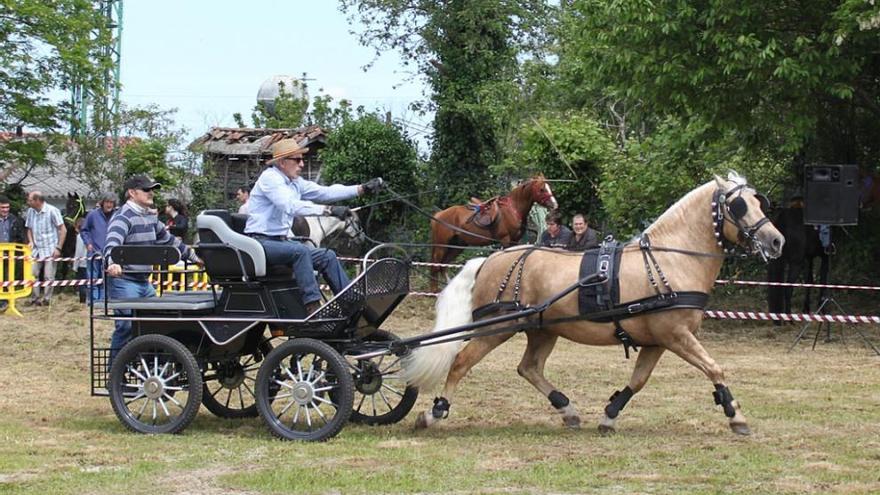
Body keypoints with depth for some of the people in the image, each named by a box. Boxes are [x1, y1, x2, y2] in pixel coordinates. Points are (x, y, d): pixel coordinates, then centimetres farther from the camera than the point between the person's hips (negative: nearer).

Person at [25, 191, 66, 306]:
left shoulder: (52, 211, -10)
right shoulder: (31, 211, 5)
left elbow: (63, 230, -7)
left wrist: (58, 248, -11)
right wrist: (31, 241, 0)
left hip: (50, 250, -5)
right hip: (36, 249, 5)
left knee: (48, 277, -3)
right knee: (33, 274, -2)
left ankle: (46, 299, 6)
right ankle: (35, 299, 7)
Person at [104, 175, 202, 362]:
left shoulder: (150, 216, 16)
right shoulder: (123, 217, -12)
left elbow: (168, 240, 28)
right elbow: (112, 243, -29)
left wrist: (194, 257, 31)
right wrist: (113, 263, -50)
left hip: (144, 281, 9)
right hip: (124, 280, -9)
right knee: (127, 325, -11)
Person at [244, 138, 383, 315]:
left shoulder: (295, 182, 13)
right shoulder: (270, 178, -14)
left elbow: (324, 192, 10)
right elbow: (291, 206, -29)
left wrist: (361, 189, 1)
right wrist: (328, 210, -36)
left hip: (281, 240, 9)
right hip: (261, 242, -9)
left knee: (327, 256, 0)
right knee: (300, 250, -33)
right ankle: (313, 306, -36)